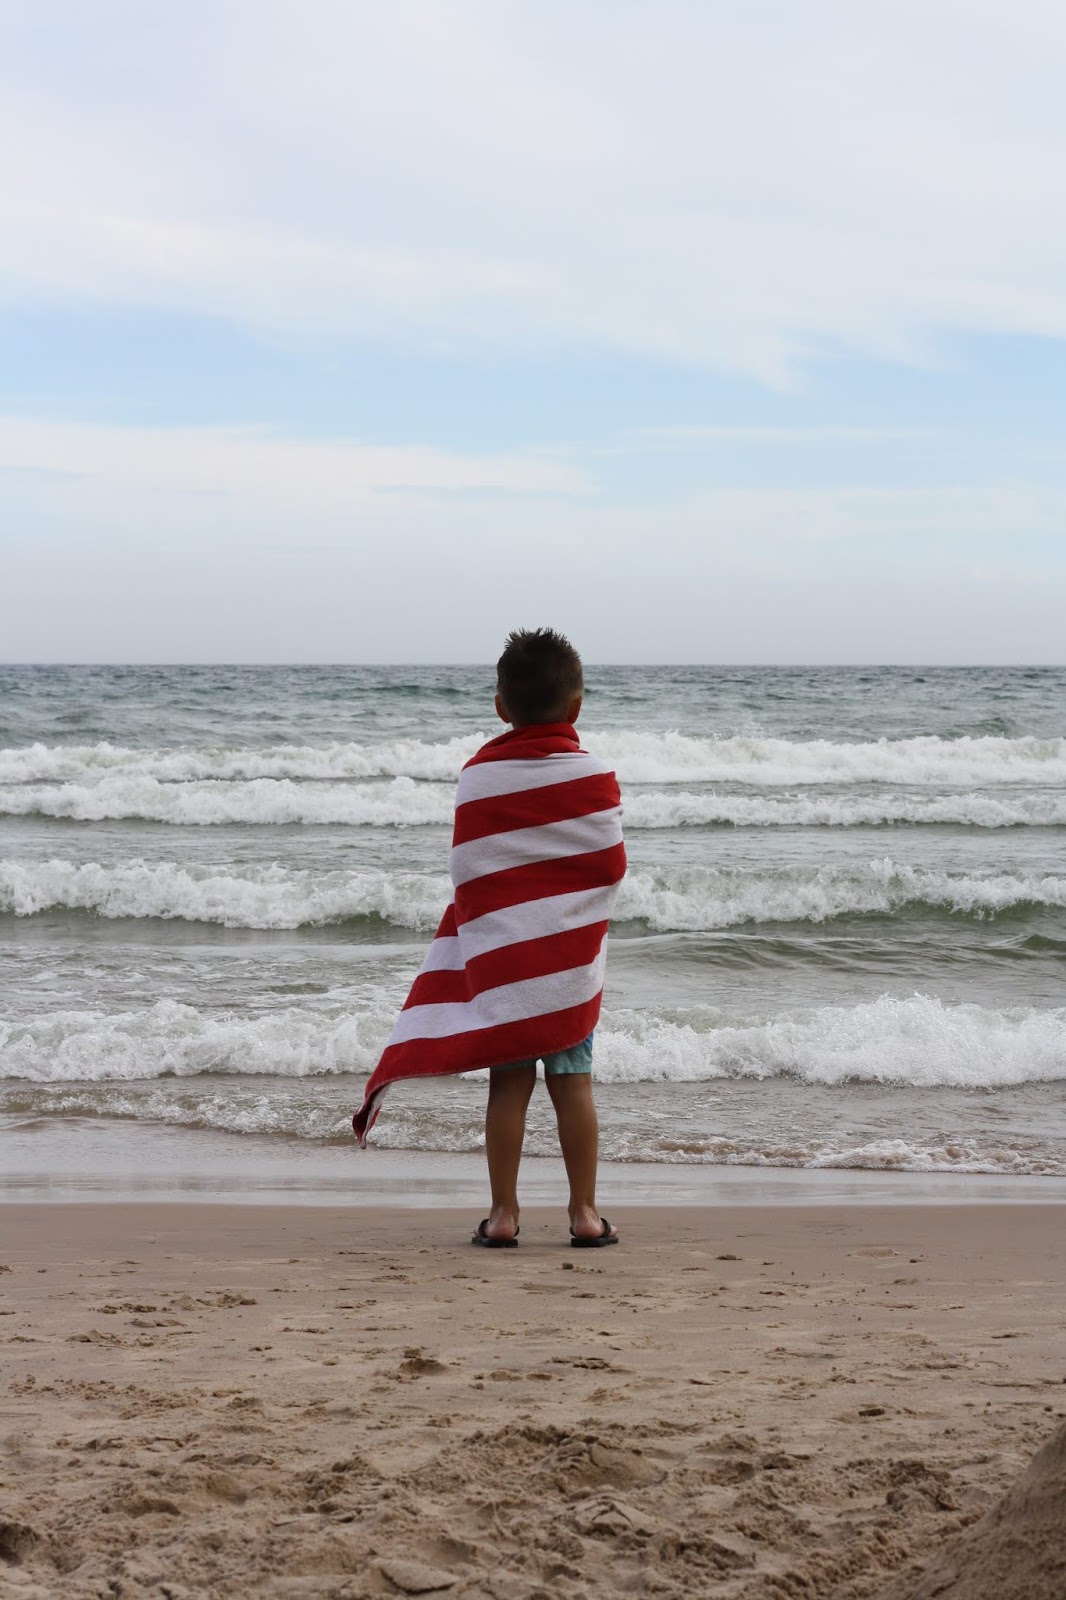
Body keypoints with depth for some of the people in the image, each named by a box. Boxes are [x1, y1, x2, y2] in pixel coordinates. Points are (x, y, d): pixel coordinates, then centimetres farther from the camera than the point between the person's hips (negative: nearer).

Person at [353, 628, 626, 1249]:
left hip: (500, 957, 0)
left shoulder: (479, 773, -4)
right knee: (573, 1081, 5)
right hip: (572, 959, 0)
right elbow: (612, 865, -2)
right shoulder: (593, 773, -5)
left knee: (509, 1082, 4)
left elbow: (467, 870, -3)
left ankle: (504, 1212, 5)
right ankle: (586, 1212, 7)